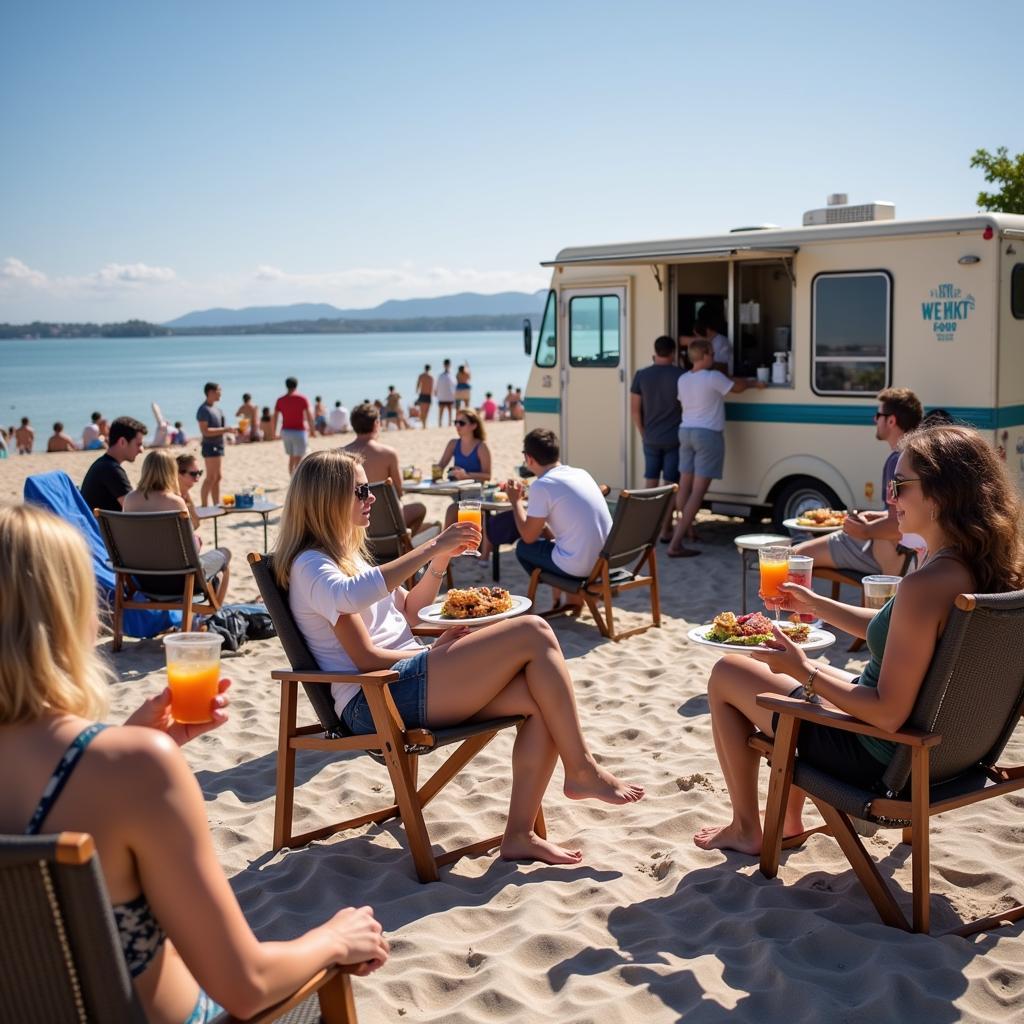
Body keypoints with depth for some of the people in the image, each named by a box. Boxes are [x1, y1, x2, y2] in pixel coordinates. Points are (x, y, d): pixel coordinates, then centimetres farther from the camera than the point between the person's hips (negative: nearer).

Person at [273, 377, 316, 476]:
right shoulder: (302, 399, -4)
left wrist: (274, 433, 8)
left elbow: (275, 417, 3)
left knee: (291, 458, 18)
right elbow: (309, 416, -7)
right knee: (298, 460, -3)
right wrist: (313, 429, 2)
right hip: (299, 432, -4)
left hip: (285, 431, 4)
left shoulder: (280, 400, 5)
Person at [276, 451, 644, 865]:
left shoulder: (346, 555, 23)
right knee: (532, 633, -16)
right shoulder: (311, 565, -7)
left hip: (404, 685, 10)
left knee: (539, 698, -9)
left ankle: (518, 835, -9)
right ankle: (582, 770, -7)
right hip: (377, 702, -10)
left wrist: (440, 560, 13)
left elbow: (406, 610, 32)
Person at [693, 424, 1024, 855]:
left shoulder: (926, 585, -33)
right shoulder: (983, 568, -4)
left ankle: (746, 830, 23)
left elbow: (889, 713, -30)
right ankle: (789, 818, 40)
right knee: (809, 668, 33)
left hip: (878, 757, -9)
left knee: (726, 675, 8)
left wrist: (804, 671, -22)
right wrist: (815, 604, 14)